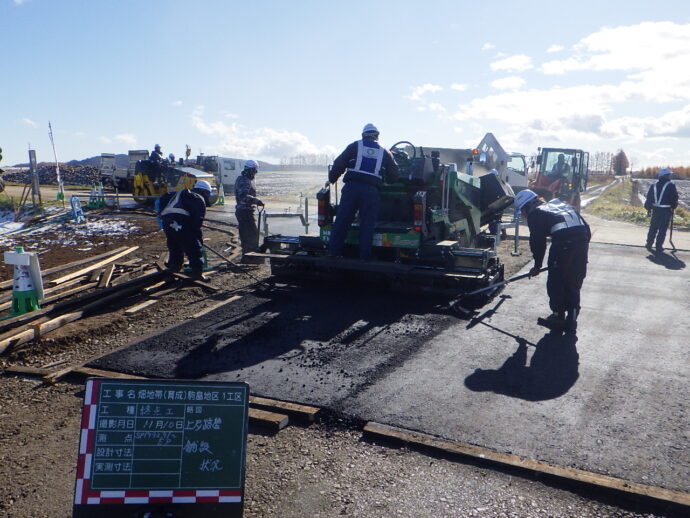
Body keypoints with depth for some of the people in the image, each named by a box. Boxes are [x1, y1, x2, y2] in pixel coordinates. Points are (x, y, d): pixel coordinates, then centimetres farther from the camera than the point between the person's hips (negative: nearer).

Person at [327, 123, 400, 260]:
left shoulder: (355, 146, 12)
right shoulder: (384, 152, 16)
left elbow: (339, 164, 7)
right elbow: (395, 174, 17)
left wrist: (331, 179, 20)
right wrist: (387, 181, 37)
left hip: (352, 187, -1)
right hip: (372, 191, 1)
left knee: (341, 221, 3)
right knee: (367, 224, 5)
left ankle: (333, 252, 4)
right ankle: (365, 256, 6)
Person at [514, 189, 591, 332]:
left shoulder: (535, 214, 12)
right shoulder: (559, 203, 31)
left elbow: (537, 241, 7)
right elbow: (586, 227, 24)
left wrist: (537, 265, 17)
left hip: (563, 242, -7)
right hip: (582, 240, 7)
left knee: (556, 283, 9)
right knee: (574, 284, 16)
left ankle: (559, 317, 15)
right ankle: (571, 319, 22)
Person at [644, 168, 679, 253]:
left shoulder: (654, 185, 6)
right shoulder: (671, 186, -9)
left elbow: (649, 197, 8)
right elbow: (675, 198, -6)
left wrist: (648, 208, 14)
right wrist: (673, 207, 10)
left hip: (655, 210, 5)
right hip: (666, 210, -4)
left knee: (653, 227, 15)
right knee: (663, 229, 2)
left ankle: (649, 243, 17)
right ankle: (659, 246, 3)